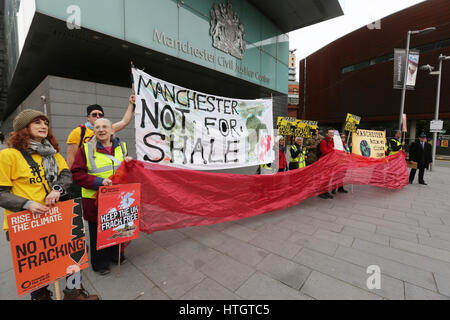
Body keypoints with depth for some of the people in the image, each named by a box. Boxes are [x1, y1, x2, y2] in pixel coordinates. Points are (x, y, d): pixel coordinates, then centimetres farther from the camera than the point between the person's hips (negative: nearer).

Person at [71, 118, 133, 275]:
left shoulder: (121, 146, 7)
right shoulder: (86, 149, -6)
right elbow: (77, 174, -8)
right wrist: (98, 182, -22)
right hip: (95, 199, -3)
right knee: (98, 231, 10)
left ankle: (115, 254, 42)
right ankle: (100, 263, 33)